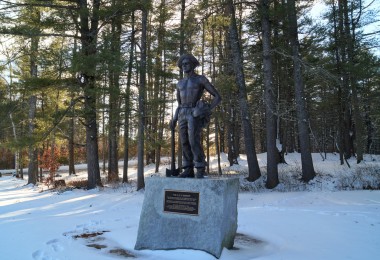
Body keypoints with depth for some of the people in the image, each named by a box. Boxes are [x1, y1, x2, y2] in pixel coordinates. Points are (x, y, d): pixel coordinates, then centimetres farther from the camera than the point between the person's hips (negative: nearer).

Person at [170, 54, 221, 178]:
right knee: (185, 143, -2)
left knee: (194, 141, -19)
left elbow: (218, 97, 3)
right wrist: (174, 119, 12)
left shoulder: (201, 79, 4)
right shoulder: (180, 83, 21)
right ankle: (188, 171, 3)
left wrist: (207, 110, -10)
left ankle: (200, 169, -10)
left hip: (195, 114, -5)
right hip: (183, 115, 6)